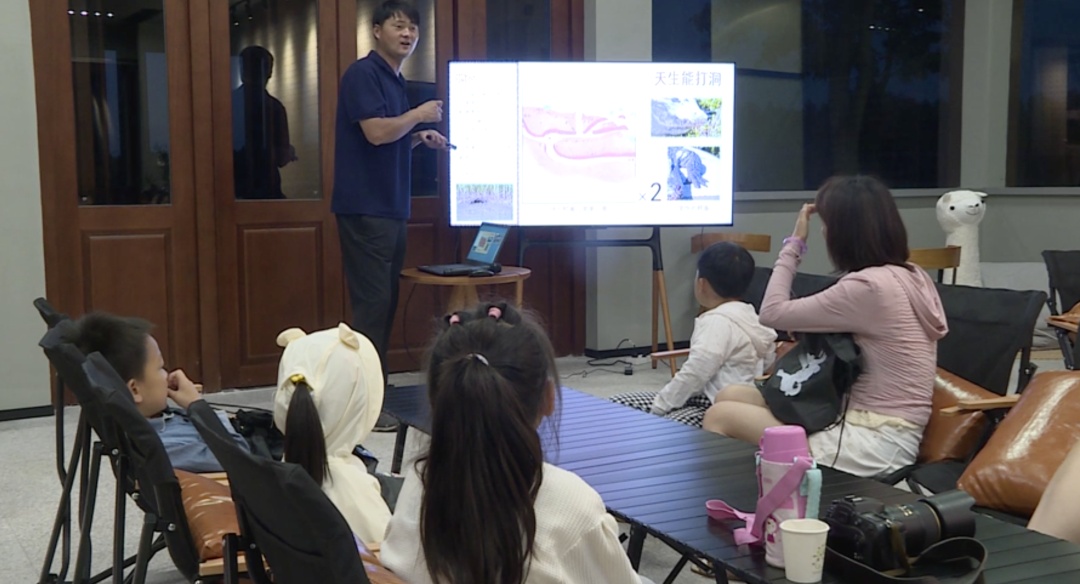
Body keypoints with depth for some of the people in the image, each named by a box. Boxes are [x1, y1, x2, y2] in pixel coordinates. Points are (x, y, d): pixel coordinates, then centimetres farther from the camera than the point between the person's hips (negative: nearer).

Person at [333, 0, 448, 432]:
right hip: (365, 208, -9)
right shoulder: (362, 74, -10)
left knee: (385, 302, 10)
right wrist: (419, 114, -8)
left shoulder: (396, 82, 18)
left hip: (391, 208, 9)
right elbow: (375, 132, -21)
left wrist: (419, 139, 9)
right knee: (372, 303, -9)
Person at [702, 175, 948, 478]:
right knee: (730, 396, 9)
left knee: (721, 416, -9)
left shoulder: (868, 286, -20)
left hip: (872, 444, -10)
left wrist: (794, 243, -3)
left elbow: (773, 313, -12)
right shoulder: (911, 277, 9)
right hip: (876, 431, 10)